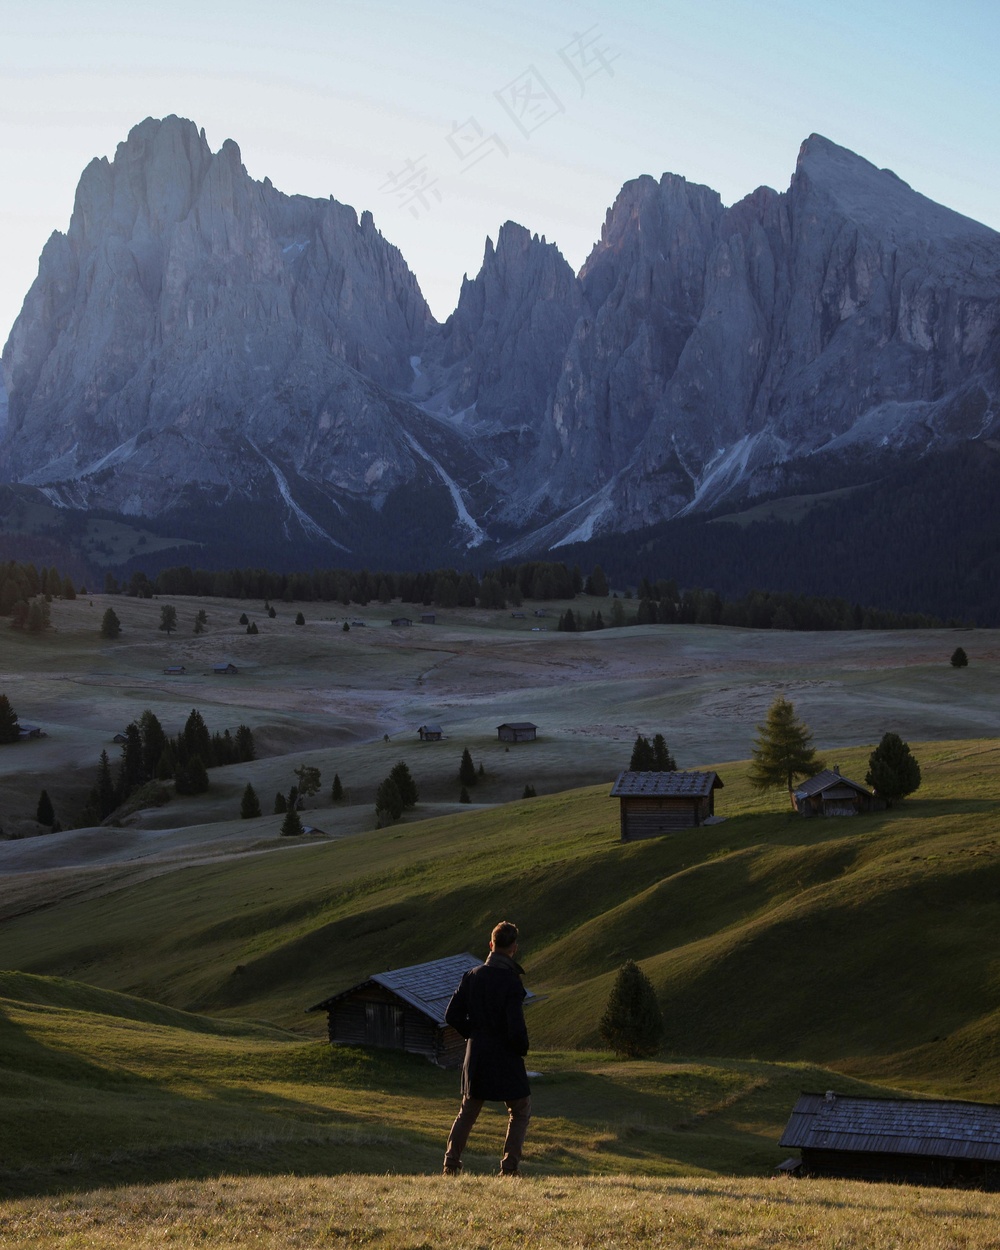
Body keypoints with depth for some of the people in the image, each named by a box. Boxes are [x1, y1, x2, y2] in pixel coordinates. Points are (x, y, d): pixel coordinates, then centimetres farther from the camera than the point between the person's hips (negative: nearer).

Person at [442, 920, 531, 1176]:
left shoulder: (473, 976, -1)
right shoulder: (511, 982, -18)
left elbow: (452, 1015, 3)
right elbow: (516, 1028, -21)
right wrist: (522, 1048, -1)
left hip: (476, 1055, 5)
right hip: (506, 1059, -5)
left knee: (467, 1111, 20)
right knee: (521, 1111, 13)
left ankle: (451, 1163, 14)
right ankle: (509, 1167, 6)